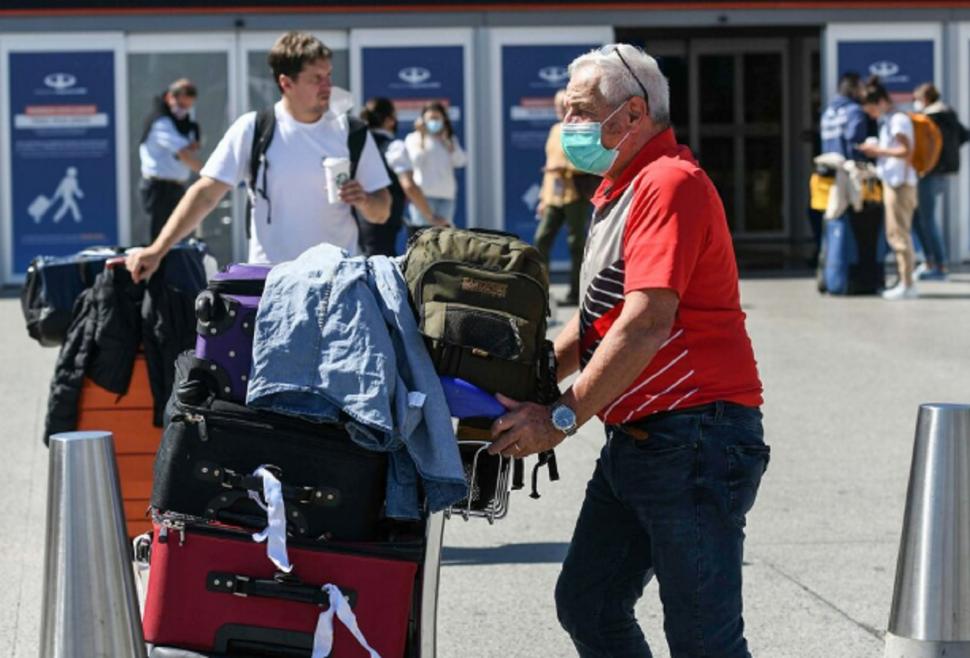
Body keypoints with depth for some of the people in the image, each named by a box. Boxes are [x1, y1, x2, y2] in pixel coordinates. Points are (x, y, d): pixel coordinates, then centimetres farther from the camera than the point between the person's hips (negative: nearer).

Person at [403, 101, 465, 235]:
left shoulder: (450, 140, 18)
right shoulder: (414, 138, 6)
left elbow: (460, 161, 3)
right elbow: (416, 160, -9)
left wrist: (446, 140, -1)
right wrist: (422, 136, -6)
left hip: (446, 195, 4)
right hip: (423, 194, -4)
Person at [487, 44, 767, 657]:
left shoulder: (670, 183, -14)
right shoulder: (620, 189, 18)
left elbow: (647, 323, -23)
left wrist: (562, 417, -20)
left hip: (696, 439, -10)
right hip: (635, 440, 11)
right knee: (587, 605, 12)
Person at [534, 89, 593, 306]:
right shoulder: (556, 130, 19)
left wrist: (565, 166, -21)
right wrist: (544, 197, 22)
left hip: (575, 196, -7)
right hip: (554, 196, 7)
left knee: (576, 244, -1)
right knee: (541, 240, -2)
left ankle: (575, 292, 3)